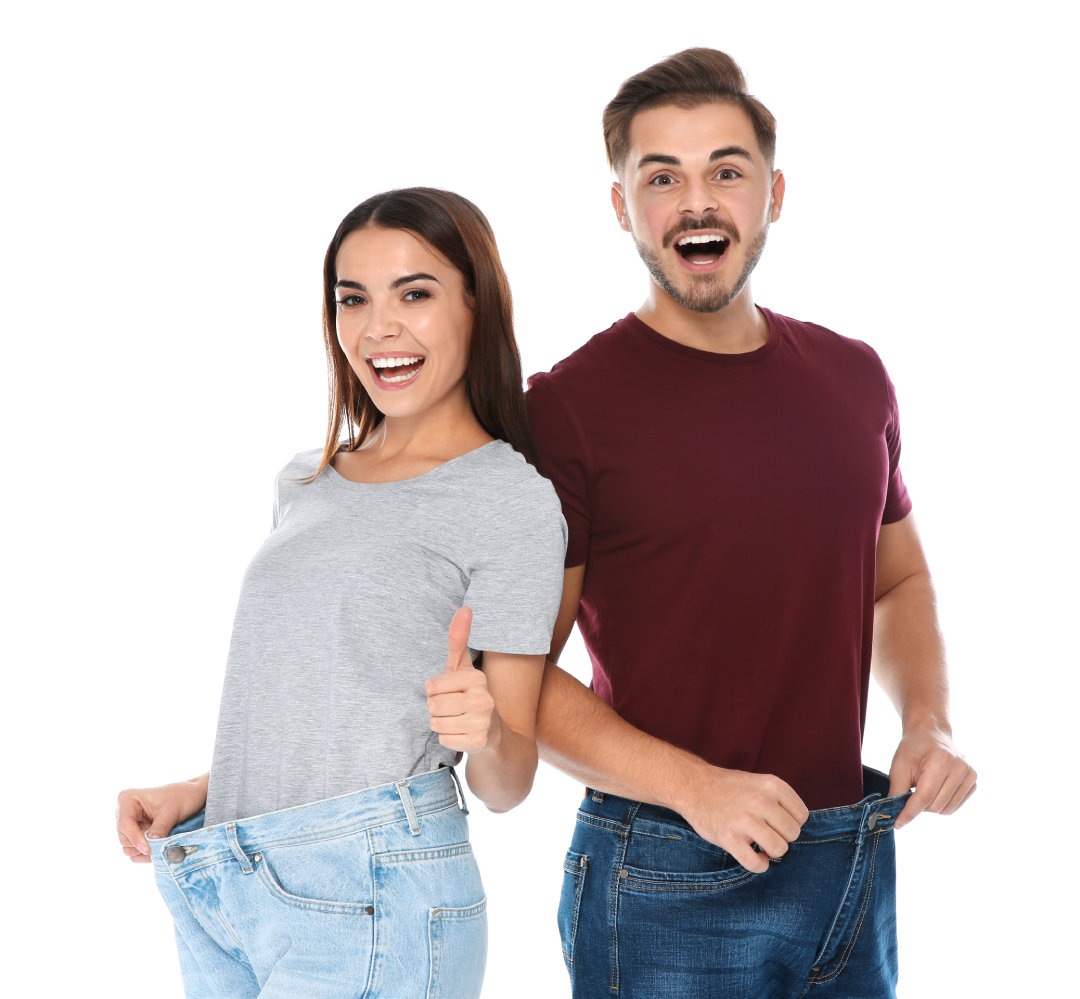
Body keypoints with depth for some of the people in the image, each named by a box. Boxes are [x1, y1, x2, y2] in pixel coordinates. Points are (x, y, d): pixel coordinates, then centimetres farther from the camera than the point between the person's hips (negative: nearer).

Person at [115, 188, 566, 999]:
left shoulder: (512, 501, -6)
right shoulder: (307, 483, 13)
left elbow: (505, 785, -5)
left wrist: (487, 733, -25)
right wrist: (201, 794, 8)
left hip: (368, 898, -6)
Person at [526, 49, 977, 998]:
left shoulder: (854, 378, 5)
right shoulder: (570, 406, -10)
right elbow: (519, 676, -10)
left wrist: (929, 726, 1)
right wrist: (696, 788, -20)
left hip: (854, 866, 5)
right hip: (667, 887, -5)